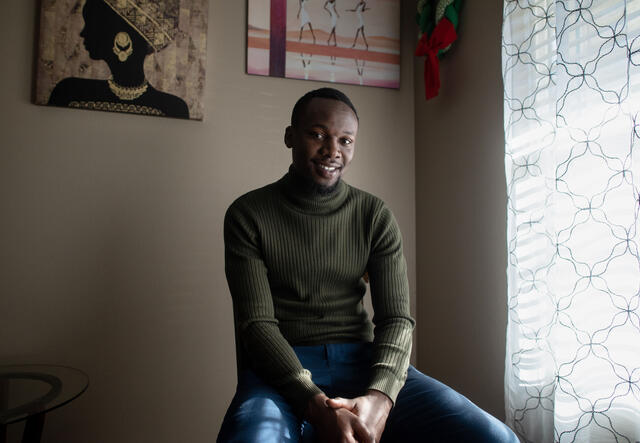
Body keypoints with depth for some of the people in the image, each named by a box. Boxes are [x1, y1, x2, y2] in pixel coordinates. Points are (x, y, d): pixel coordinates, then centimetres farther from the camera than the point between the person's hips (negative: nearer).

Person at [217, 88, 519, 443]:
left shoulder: (375, 216, 6)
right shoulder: (247, 214, -1)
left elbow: (396, 317, 1)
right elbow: (257, 323, -9)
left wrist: (379, 397, -18)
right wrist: (317, 405, -23)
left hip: (363, 362, 3)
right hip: (283, 370, -2)